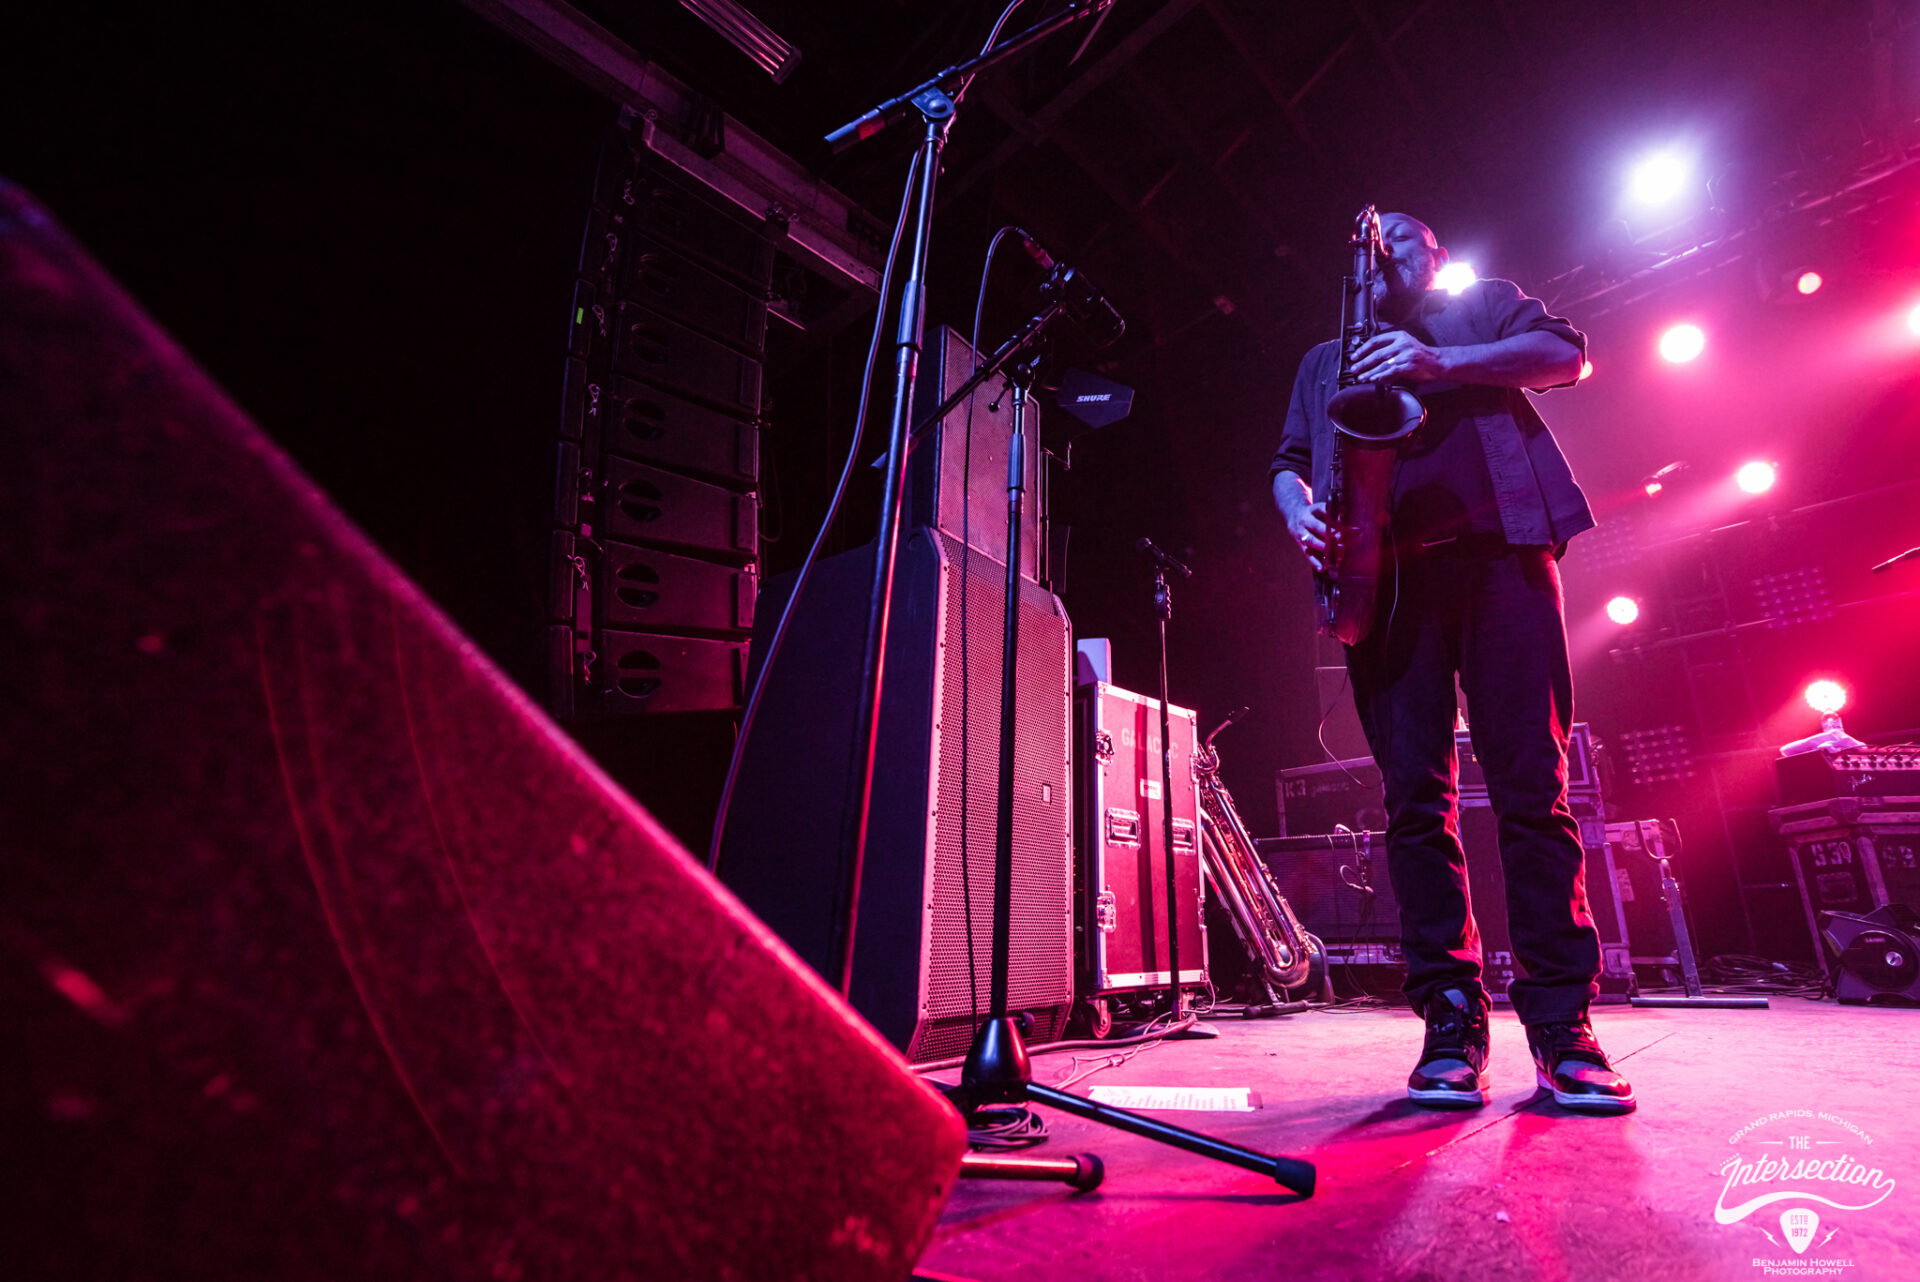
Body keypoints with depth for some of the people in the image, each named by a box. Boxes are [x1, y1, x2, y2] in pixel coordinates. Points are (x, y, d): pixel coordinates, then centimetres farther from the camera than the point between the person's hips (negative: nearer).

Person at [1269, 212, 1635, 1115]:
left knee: (1533, 784, -8)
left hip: (1497, 545, -1)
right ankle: (1450, 1021, -3)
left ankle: (1562, 1024, -2)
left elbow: (1567, 354, 9)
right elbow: (1290, 461, 21)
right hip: (1383, 573, 2)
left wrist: (1443, 361, -5)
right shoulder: (1324, 361, 31)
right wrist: (1299, 509, -2)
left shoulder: (1486, 306, 26)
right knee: (1414, 793, -7)